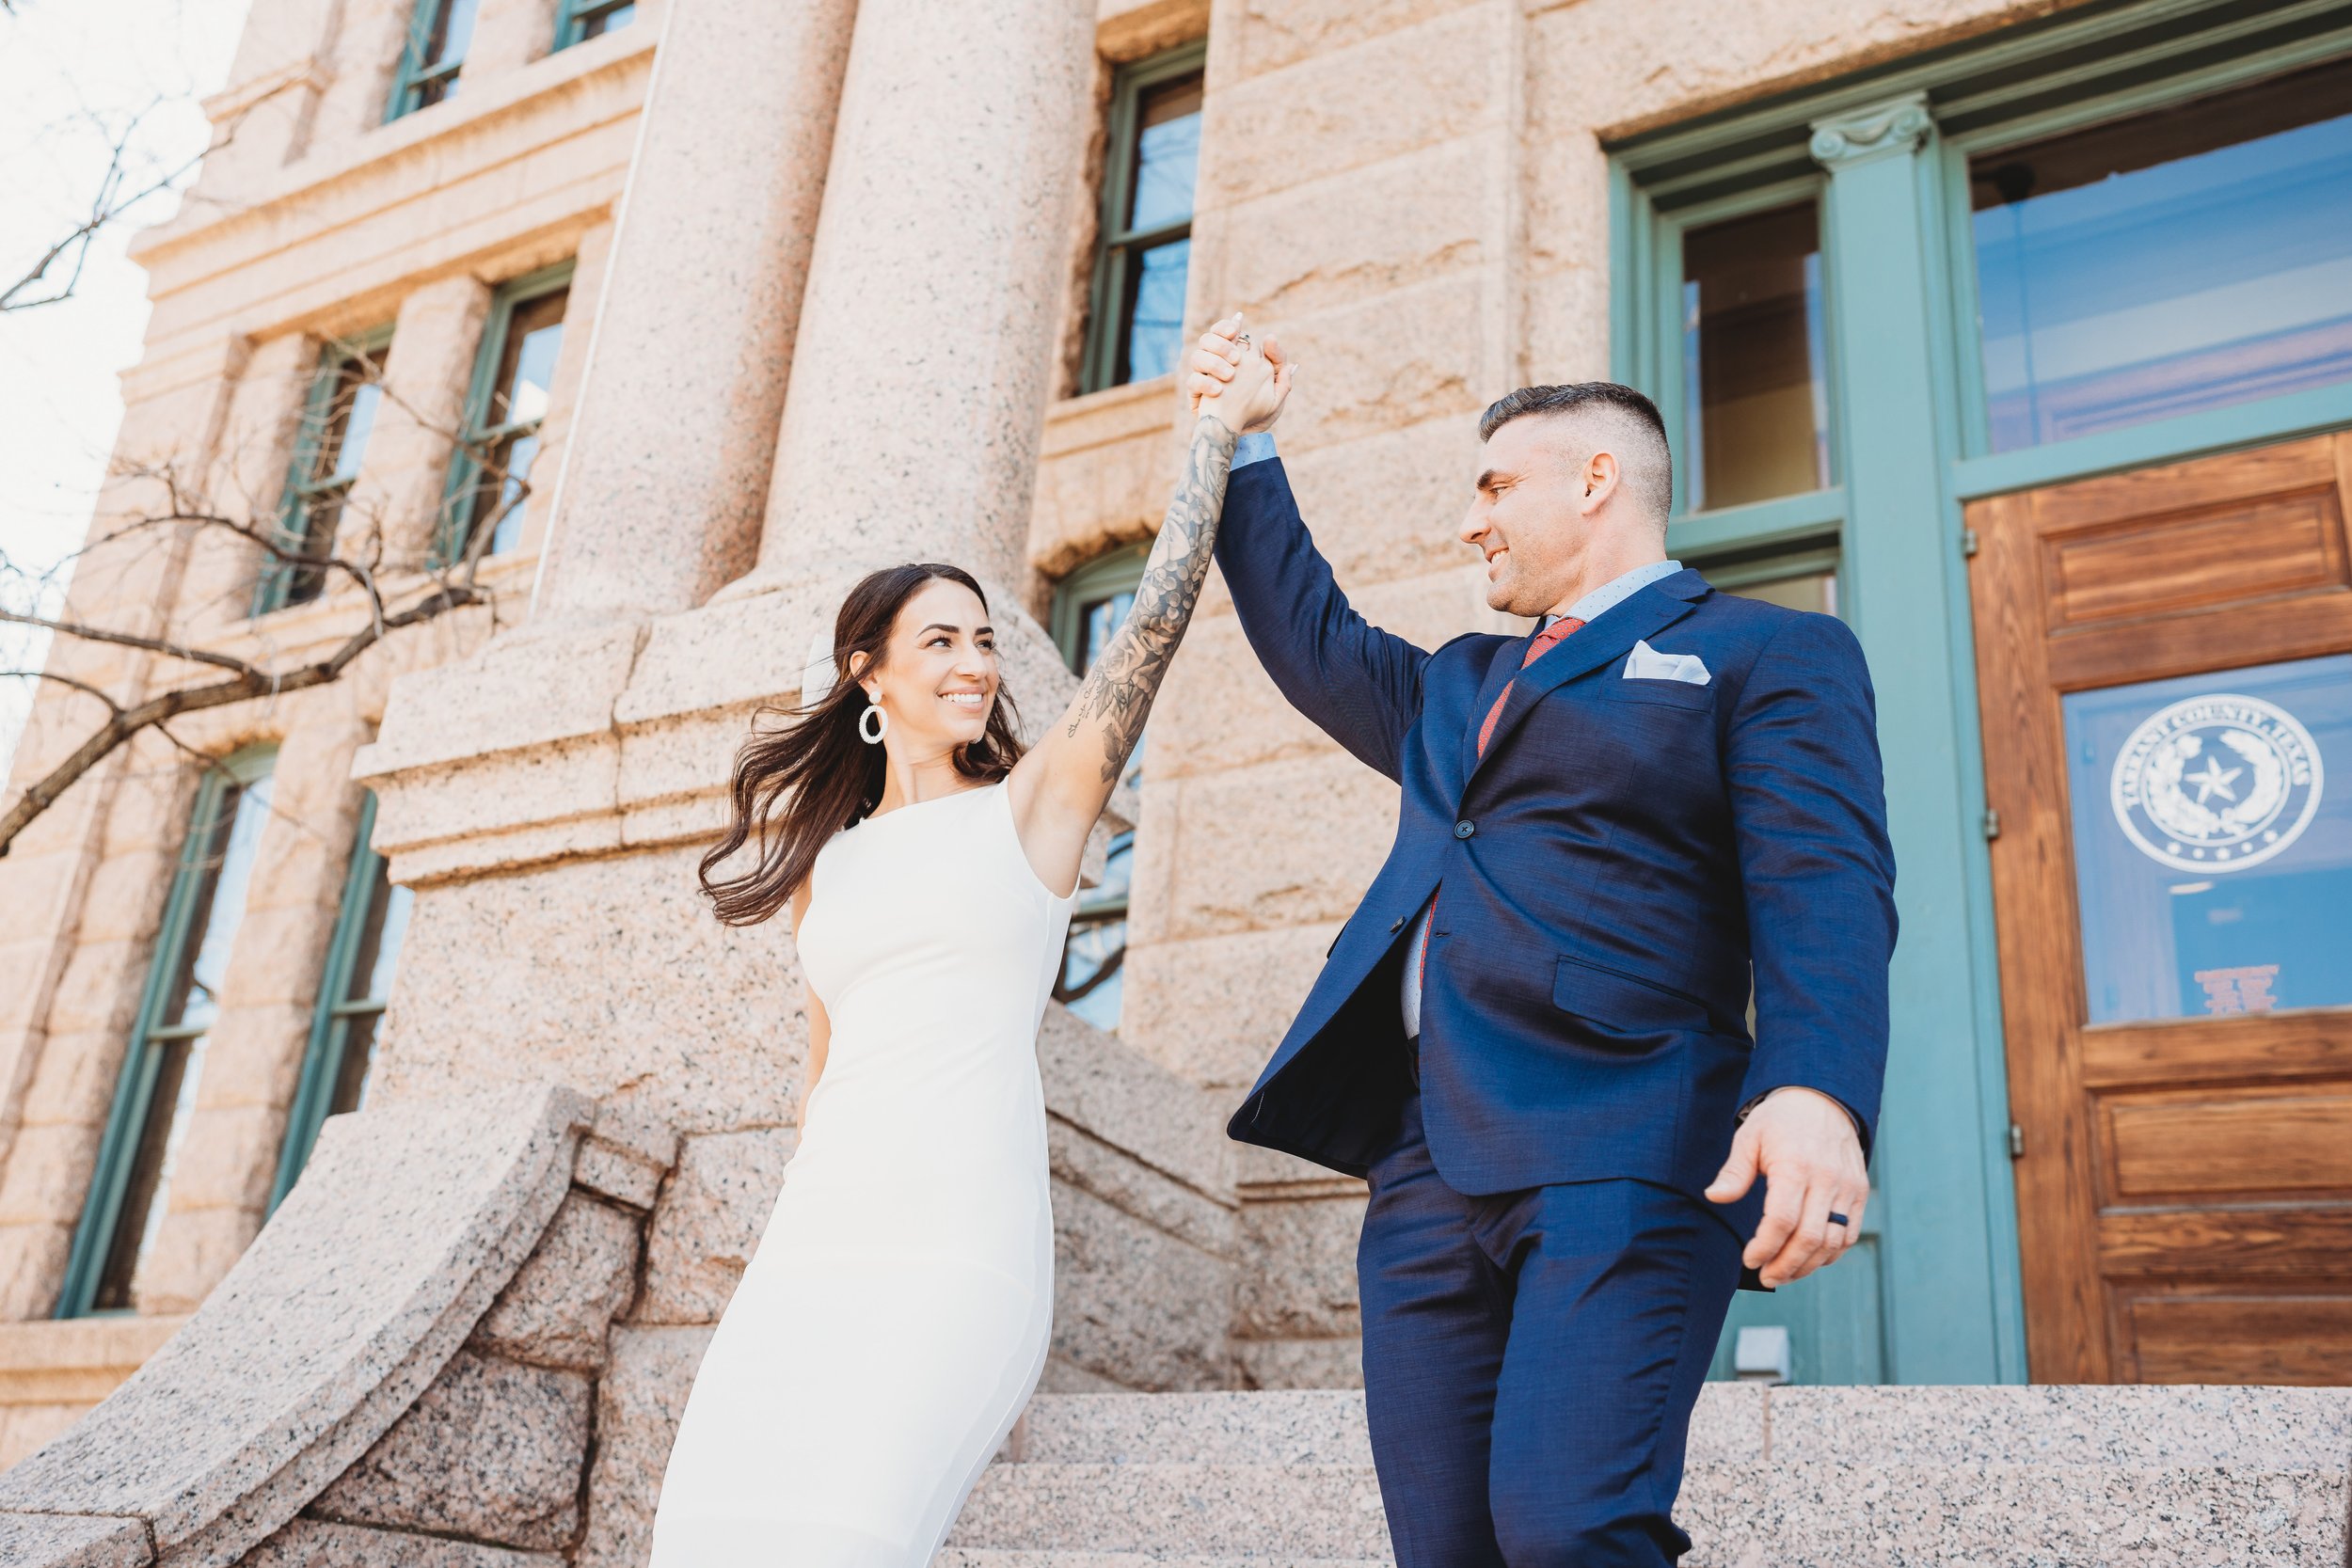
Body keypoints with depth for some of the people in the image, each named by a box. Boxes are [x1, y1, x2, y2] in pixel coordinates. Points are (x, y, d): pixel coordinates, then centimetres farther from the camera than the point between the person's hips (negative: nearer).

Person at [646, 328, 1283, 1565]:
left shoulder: (1036, 800, 7)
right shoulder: (823, 862, 19)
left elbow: (1159, 609, 1)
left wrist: (1218, 425, 6)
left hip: (958, 1246, -5)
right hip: (810, 1244, 5)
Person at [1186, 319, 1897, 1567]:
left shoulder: (1767, 654, 6)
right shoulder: (1461, 689, 30)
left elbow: (1824, 894, -8)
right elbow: (1312, 642, 38)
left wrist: (1815, 1092, -25)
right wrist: (1248, 454, 37)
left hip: (1618, 1156, -6)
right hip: (1427, 1168, 7)